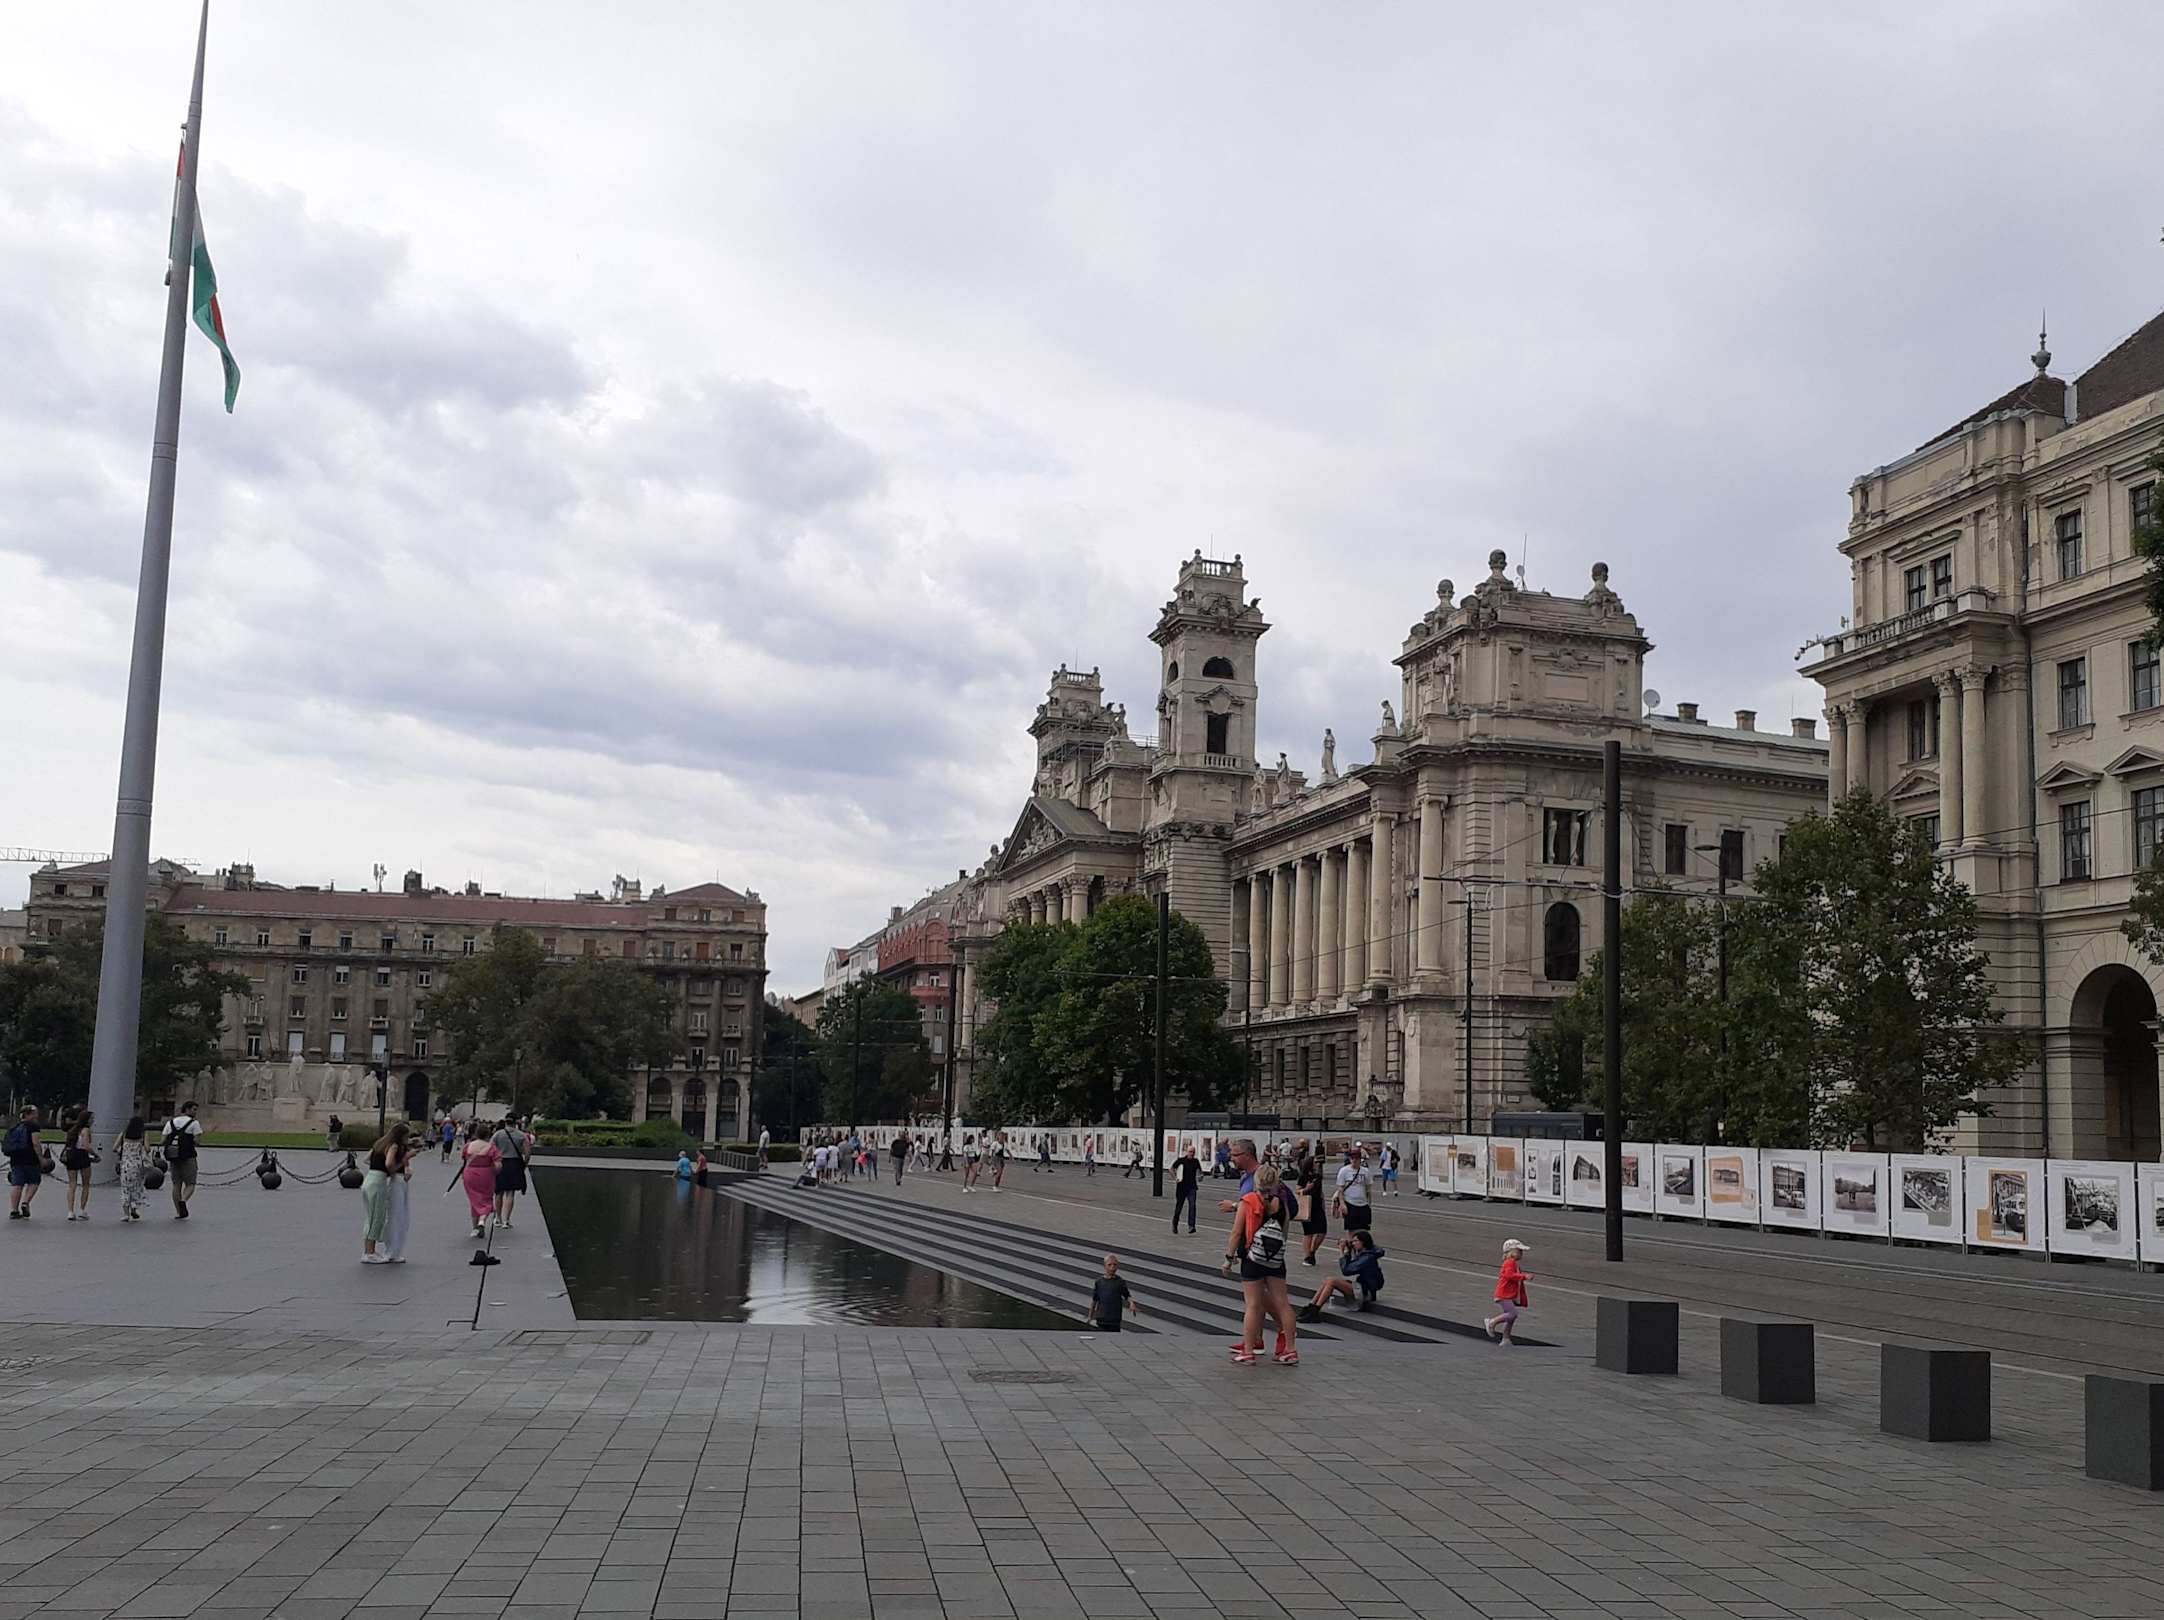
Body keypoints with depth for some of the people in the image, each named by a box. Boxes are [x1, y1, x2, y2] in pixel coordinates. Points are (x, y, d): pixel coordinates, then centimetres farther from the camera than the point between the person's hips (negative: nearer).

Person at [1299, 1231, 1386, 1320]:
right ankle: (1310, 1307, -12)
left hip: (1366, 1292, -10)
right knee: (1328, 1280, -4)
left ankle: (1314, 1310, -23)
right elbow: (1349, 1267, 20)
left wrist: (1341, 1251, -12)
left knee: (1332, 1281, -21)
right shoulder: (1363, 1254, 13)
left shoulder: (1368, 1258, -17)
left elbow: (1346, 1270, -20)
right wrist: (1348, 1250, 10)